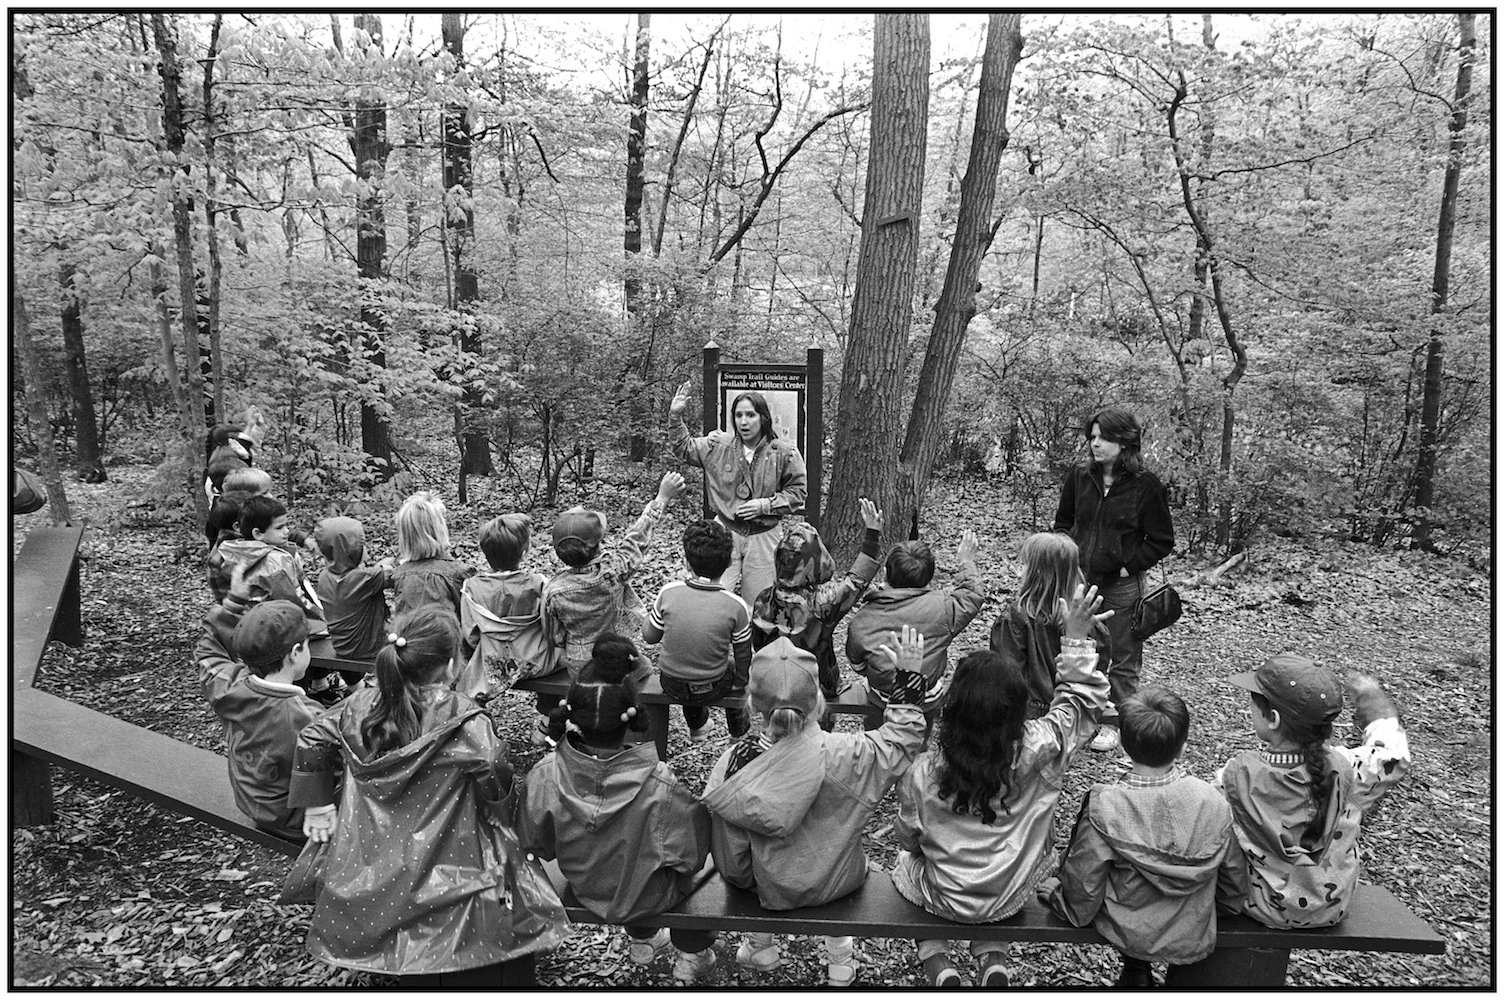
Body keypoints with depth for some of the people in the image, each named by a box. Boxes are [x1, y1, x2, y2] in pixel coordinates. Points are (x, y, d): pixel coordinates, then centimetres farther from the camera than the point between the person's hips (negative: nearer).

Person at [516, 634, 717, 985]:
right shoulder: (658, 785, -38)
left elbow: (533, 844, -10)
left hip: (585, 889, 3)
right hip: (645, 897, -3)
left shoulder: (543, 777, -29)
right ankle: (691, 956, 47)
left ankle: (642, 942, 56)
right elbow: (693, 853, -24)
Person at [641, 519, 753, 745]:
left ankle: (696, 727, 54)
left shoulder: (669, 592, -20)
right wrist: (741, 683, 12)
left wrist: (651, 612, 15)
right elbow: (743, 656, -8)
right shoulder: (736, 606, -23)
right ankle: (738, 730, 51)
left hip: (671, 686, 2)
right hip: (713, 689, -1)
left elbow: (649, 636, -5)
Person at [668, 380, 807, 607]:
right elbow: (685, 449, 9)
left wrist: (765, 505, -16)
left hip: (763, 537, -1)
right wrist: (676, 417, -6)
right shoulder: (719, 445, -2)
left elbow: (797, 492, -3)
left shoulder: (784, 452, -9)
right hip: (725, 532, 1)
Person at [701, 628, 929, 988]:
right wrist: (908, 673, -7)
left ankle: (760, 945, 42)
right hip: (835, 884, 0)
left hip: (770, 888, 1)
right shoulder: (844, 756, -34)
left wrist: (748, 881, 4)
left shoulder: (735, 763, -29)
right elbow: (902, 736, -13)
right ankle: (839, 957, 41)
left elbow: (731, 865, -15)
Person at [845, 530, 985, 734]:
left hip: (880, 703, 1)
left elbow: (857, 664, -2)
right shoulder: (941, 607, -23)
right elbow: (974, 594, -3)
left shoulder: (861, 619, -18)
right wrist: (967, 562, 12)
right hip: (927, 704, 0)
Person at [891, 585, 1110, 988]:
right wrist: (1077, 638, -7)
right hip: (1012, 898, 2)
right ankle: (994, 962, 19)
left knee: (905, 861, 30)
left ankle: (938, 967, 16)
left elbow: (907, 837, -10)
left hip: (944, 900, -2)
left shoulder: (923, 773, -29)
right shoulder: (1039, 749, -29)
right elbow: (1082, 702, -10)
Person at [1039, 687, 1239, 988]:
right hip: (1195, 939, 2)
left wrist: (1056, 893, 5)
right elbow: (1233, 871, -3)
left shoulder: (1103, 808, -27)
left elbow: (1084, 889, -16)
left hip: (1128, 937, -2)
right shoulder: (1212, 802, -20)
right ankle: (1180, 976, 36)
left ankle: (1136, 974, 27)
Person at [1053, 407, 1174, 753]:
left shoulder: (1144, 484, -10)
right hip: (1079, 580, 4)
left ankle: (1113, 723, 22)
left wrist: (1128, 566, -11)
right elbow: (1063, 522, 16)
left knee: (1121, 659, 7)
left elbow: (1162, 540, -4)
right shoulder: (1079, 477, 1)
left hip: (1121, 585, -4)